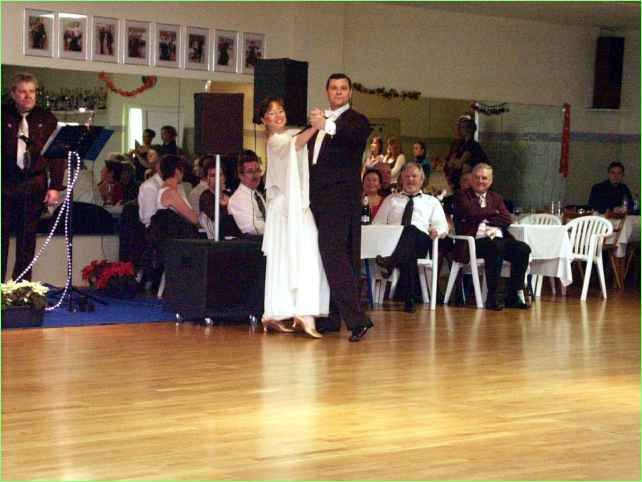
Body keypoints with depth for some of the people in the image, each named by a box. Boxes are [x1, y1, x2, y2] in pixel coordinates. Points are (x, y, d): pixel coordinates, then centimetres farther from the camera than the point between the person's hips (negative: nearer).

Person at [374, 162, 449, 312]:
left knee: (410, 230, -41)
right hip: (391, 239, 2)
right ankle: (409, 300, -51)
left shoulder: (432, 202, 30)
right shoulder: (391, 200, 33)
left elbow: (443, 226, 18)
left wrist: (436, 230, -8)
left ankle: (390, 263, -68)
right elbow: (377, 224, 23)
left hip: (420, 240, -2)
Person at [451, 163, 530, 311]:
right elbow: (471, 214, -8)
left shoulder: (496, 198, 25)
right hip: (475, 241, -5)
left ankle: (512, 296, -16)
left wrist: (487, 219, -3)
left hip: (498, 239, 6)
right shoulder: (462, 196, 11)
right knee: (496, 246, -36)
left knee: (523, 249, -21)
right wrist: (493, 213, 5)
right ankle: (491, 297, -28)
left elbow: (507, 220, 9)